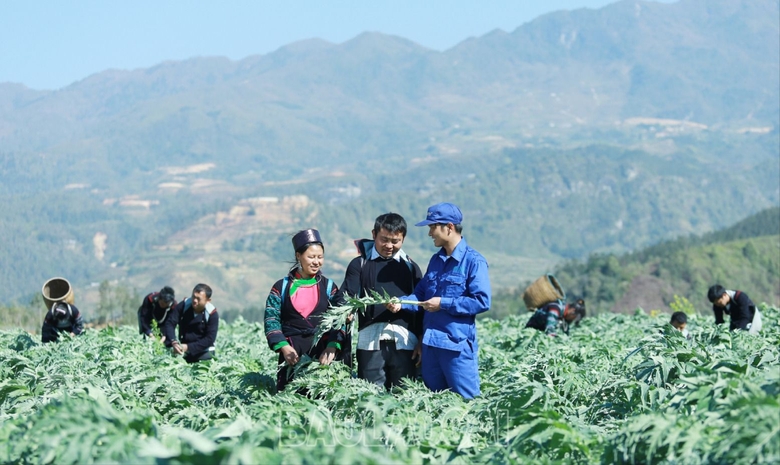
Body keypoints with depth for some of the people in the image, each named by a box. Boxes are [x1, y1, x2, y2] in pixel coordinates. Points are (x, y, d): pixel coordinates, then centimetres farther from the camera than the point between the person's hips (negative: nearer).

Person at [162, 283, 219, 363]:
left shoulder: (212, 314, -14)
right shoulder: (183, 305, -8)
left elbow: (210, 339, -16)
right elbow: (169, 323, -11)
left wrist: (189, 347, -25)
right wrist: (173, 342, -29)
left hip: (203, 353, -2)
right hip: (182, 352, 2)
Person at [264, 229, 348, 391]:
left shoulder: (329, 286, 10)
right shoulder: (282, 287, 8)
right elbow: (271, 320, 2)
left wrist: (332, 347, -15)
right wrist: (283, 347, -13)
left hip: (324, 353, 0)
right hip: (292, 354, 0)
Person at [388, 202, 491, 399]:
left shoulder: (473, 261, -10)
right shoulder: (436, 260, 14)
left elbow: (482, 301, -16)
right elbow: (421, 294, 18)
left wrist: (443, 304, -15)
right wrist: (401, 303, -2)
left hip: (457, 344, -8)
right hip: (430, 343, 8)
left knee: (465, 401, -3)